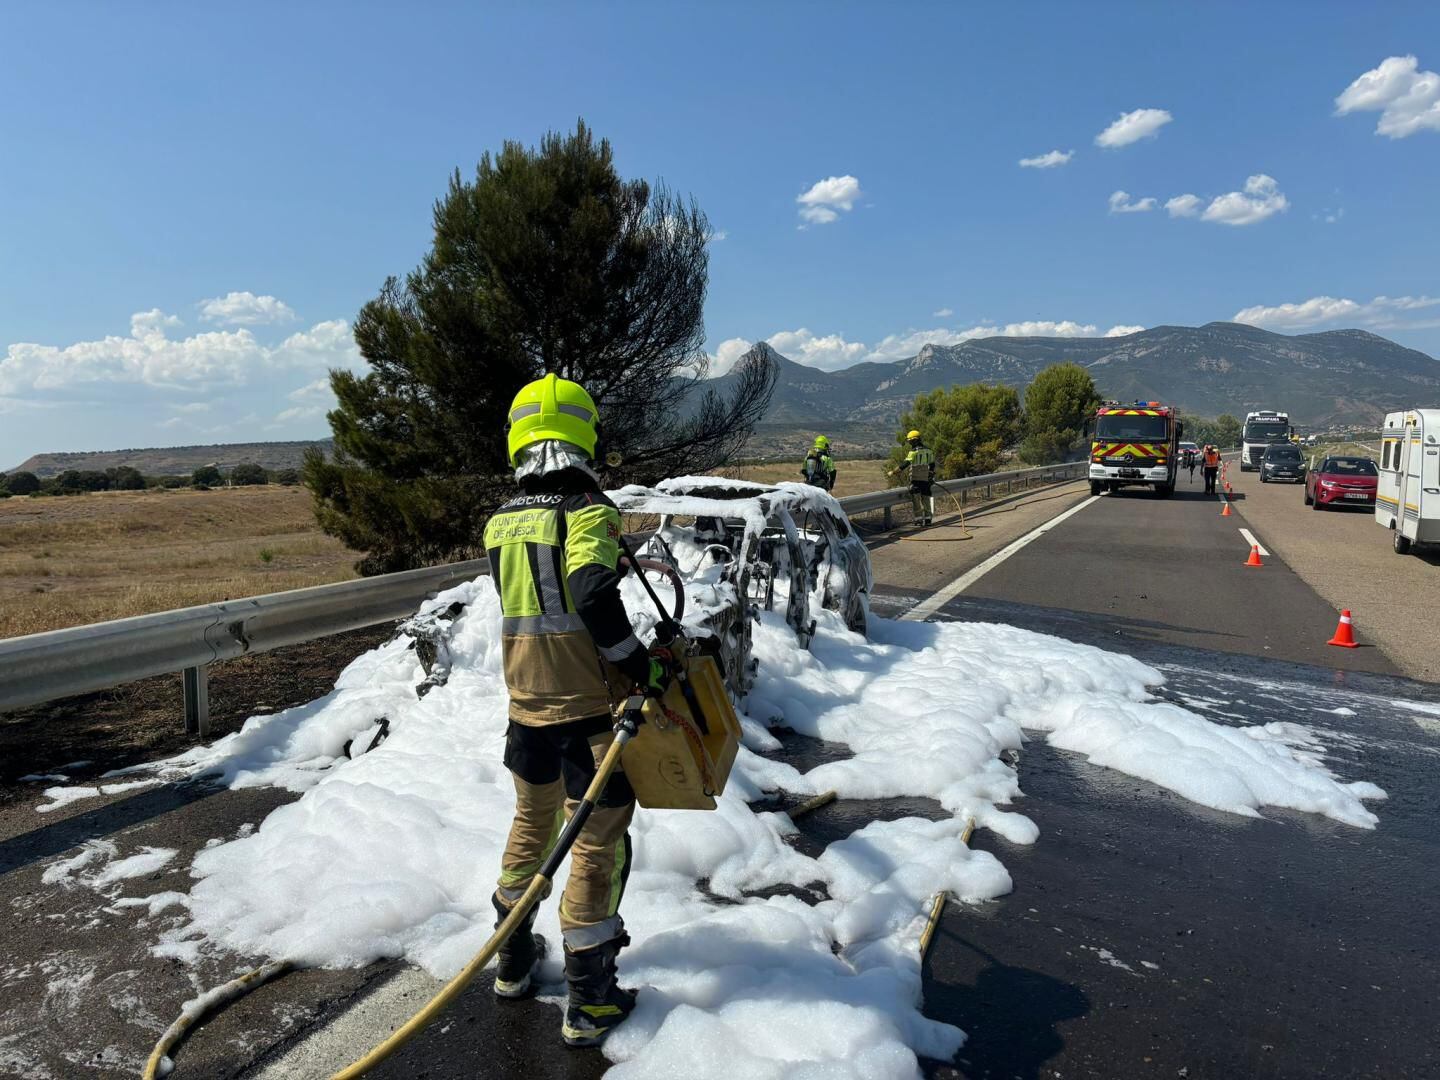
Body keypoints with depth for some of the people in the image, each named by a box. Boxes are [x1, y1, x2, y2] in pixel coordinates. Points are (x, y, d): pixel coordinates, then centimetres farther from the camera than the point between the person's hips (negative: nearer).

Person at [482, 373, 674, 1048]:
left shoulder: (500, 523, 4)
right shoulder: (589, 511, -14)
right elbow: (594, 599, -28)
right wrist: (643, 665, -17)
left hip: (527, 706, 6)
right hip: (588, 708, -6)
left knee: (532, 824, 24)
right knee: (598, 844, 7)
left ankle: (513, 958, 41)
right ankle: (589, 1002, 17)